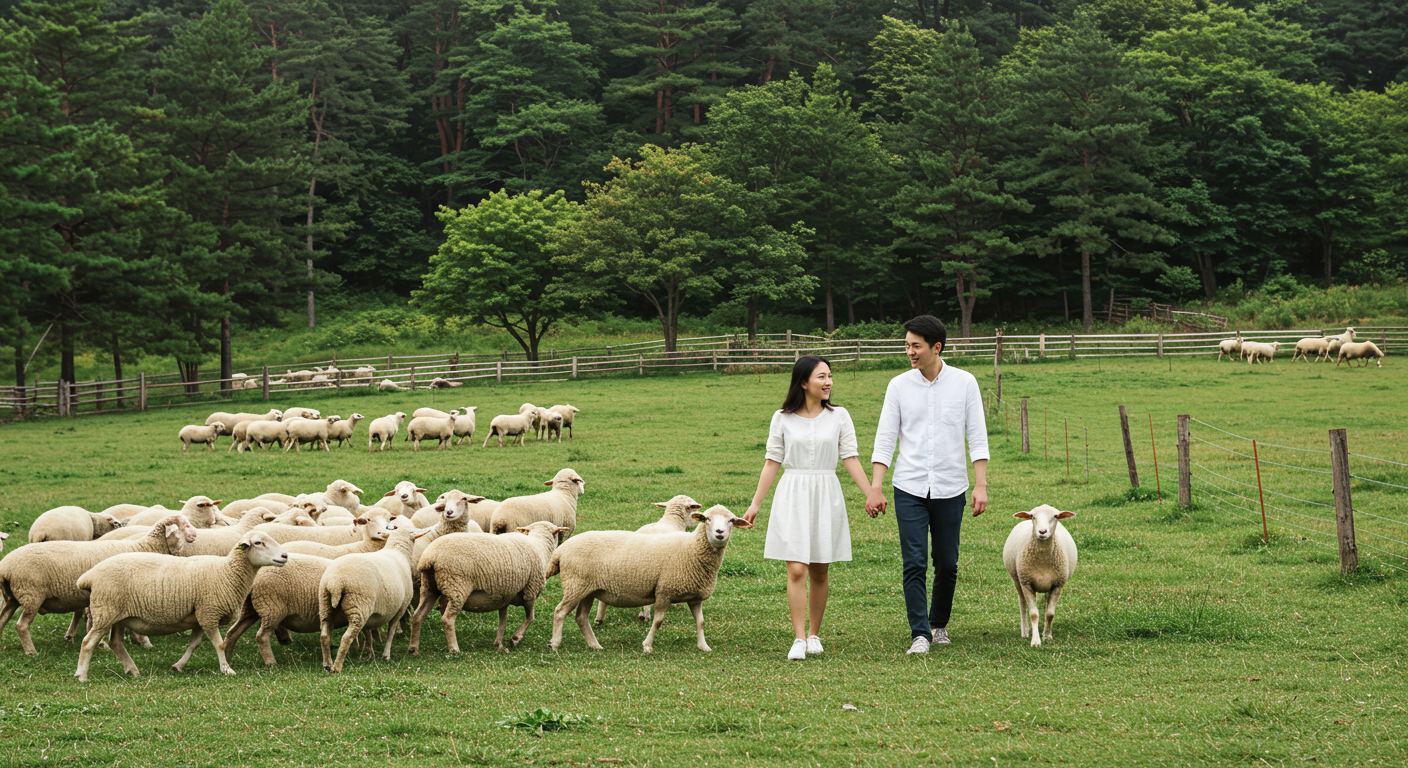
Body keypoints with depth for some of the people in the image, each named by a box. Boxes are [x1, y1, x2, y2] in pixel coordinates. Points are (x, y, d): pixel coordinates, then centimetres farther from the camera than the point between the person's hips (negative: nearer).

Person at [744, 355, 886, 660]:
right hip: (792, 497, -1)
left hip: (826, 497, 1)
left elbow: (851, 459, 4)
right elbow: (772, 462, 6)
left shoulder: (839, 416, 4)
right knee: (796, 570, -10)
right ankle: (799, 639, -11)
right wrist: (755, 504, 4)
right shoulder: (783, 419, 2)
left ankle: (814, 634, 20)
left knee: (819, 572, 7)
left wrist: (871, 494, -4)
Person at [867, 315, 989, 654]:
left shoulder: (964, 383, 0)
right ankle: (920, 635, -6)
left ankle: (939, 624, 28)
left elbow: (977, 437, 1)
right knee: (914, 564, -8)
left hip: (950, 489, 0)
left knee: (947, 565, 8)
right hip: (909, 488, 0)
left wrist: (981, 485, -7)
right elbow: (885, 440, 2)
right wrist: (874, 489, -5)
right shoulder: (899, 386, 1)